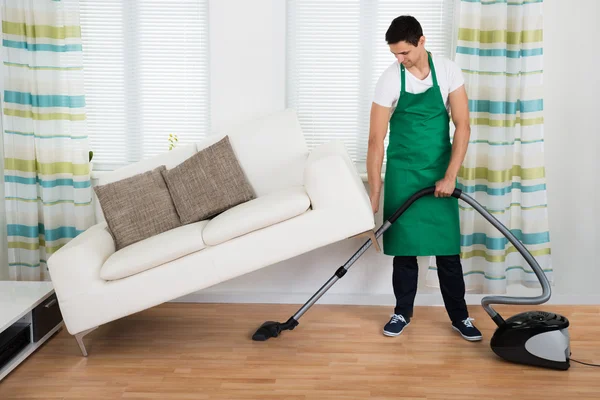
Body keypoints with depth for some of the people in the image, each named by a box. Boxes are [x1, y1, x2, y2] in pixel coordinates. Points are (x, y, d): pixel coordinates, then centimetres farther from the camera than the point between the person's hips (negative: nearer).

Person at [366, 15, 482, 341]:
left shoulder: (448, 72, -8)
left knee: (448, 246, 4)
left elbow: (463, 127, -9)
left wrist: (450, 176, -16)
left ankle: (459, 316, 16)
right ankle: (403, 311, 21)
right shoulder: (389, 80, -11)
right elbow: (376, 139, -10)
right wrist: (374, 193, -12)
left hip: (440, 173, 1)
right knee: (403, 245, 6)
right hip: (402, 173, 0)